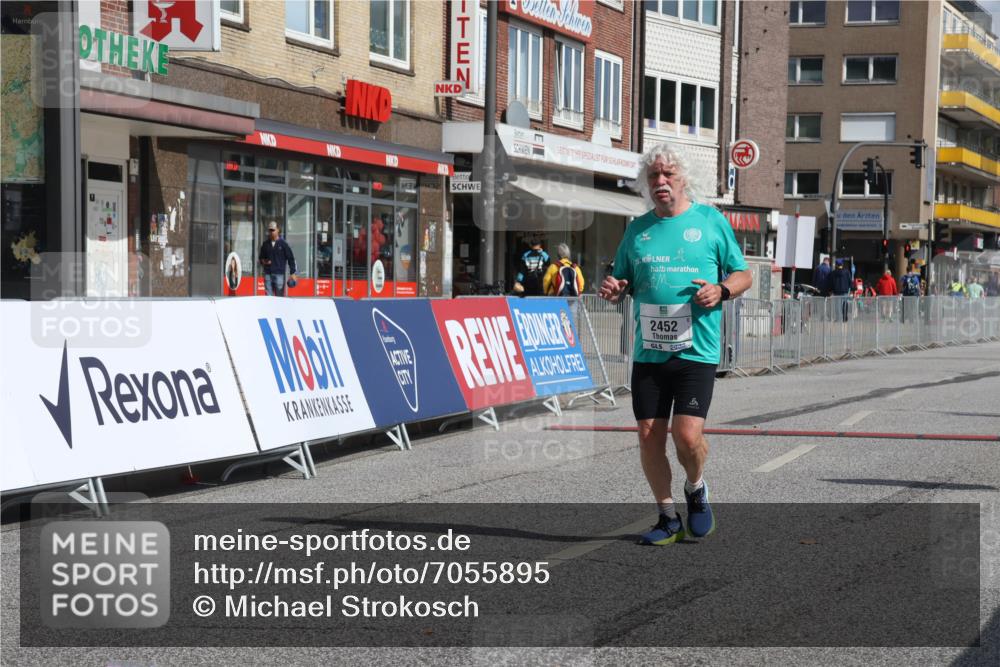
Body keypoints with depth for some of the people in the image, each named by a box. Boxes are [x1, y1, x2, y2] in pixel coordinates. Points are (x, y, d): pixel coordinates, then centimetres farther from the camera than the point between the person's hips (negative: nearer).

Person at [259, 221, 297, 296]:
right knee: (268, 296, -1)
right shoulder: (265, 244, 11)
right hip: (268, 274, 3)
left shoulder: (283, 244, 0)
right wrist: (264, 262, -1)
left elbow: (290, 258, 2)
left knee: (279, 296, -3)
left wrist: (293, 273, -2)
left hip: (279, 274, -3)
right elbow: (261, 257, 23)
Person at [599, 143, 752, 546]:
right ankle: (668, 519, 18)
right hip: (648, 352, 4)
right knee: (648, 436, 2)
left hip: (696, 351, -3)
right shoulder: (638, 229, 13)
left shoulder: (711, 221, 4)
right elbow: (622, 281, 20)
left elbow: (743, 275, 8)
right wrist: (613, 289, -3)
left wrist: (722, 290, -13)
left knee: (687, 435, -14)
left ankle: (696, 490, 19)